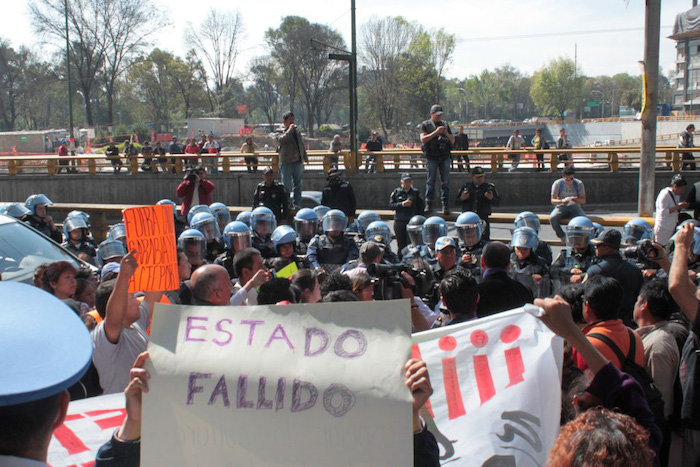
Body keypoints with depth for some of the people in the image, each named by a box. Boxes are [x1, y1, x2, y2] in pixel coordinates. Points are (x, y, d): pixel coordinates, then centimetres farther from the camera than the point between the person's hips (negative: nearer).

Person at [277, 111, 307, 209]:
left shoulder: (297, 133, 16)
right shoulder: (280, 133, -2)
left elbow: (302, 145, 26)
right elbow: (282, 139, -26)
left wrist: (305, 157, 24)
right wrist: (290, 129, -20)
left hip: (298, 162, 6)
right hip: (286, 163, -6)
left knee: (298, 185, 8)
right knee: (286, 185, -3)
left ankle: (297, 204, 15)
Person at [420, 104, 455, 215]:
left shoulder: (445, 124, 15)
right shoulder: (425, 125, 4)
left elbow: (453, 140, 16)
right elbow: (423, 139, -10)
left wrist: (446, 133, -4)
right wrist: (436, 132, -16)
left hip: (445, 157, 3)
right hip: (431, 157, -3)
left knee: (445, 182, -1)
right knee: (430, 181, 0)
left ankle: (445, 205, 2)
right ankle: (429, 205, 6)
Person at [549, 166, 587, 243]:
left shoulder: (579, 184, 2)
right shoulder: (557, 184, -1)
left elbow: (583, 200, 2)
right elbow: (553, 200, -4)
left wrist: (577, 200, -22)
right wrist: (562, 201, -25)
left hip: (575, 207, 0)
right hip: (561, 207, 0)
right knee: (552, 218, -34)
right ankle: (562, 236, -9)